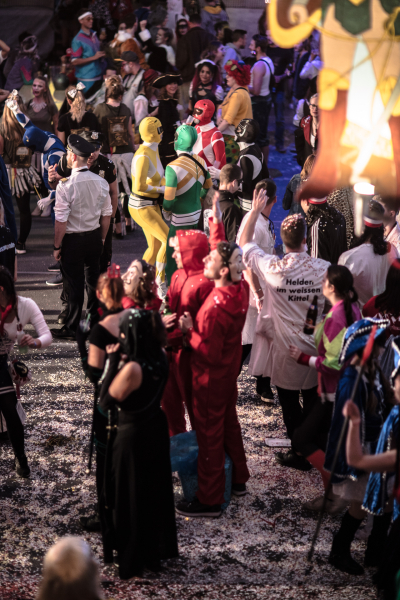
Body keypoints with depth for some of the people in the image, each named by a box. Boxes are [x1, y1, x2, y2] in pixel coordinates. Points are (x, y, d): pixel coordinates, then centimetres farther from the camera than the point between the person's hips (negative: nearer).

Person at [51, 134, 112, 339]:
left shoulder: (65, 186, -21)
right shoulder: (101, 182, -4)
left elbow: (61, 221, -19)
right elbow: (106, 215, 4)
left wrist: (57, 246, -8)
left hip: (73, 240, -5)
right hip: (94, 238, 5)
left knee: (74, 284, 4)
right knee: (93, 280, 17)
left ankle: (72, 328, 14)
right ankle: (94, 321, 29)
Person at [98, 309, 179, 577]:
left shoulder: (132, 368, -30)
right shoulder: (160, 357, -6)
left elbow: (106, 402, -21)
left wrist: (113, 362, -21)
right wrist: (122, 359, -4)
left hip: (133, 435, -8)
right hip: (157, 427, 8)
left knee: (132, 497, 10)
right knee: (156, 489, 22)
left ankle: (135, 560, 23)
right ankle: (160, 548, 38)